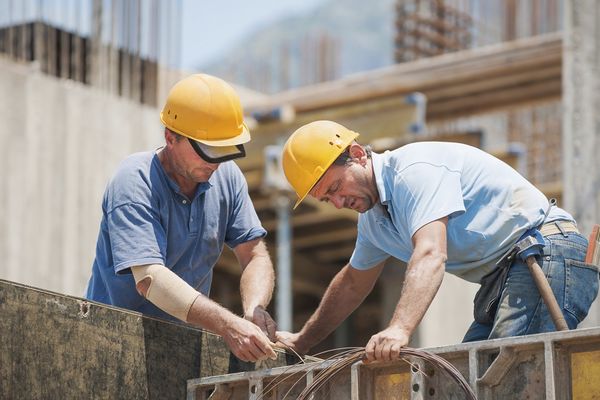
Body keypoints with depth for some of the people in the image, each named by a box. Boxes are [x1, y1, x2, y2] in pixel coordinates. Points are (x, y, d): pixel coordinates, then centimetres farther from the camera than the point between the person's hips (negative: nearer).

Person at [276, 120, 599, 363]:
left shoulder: (414, 169, -16)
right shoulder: (373, 217, 16)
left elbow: (431, 255, -30)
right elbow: (352, 284, 33)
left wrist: (399, 329, -43)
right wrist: (302, 342, 36)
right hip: (502, 277, 10)